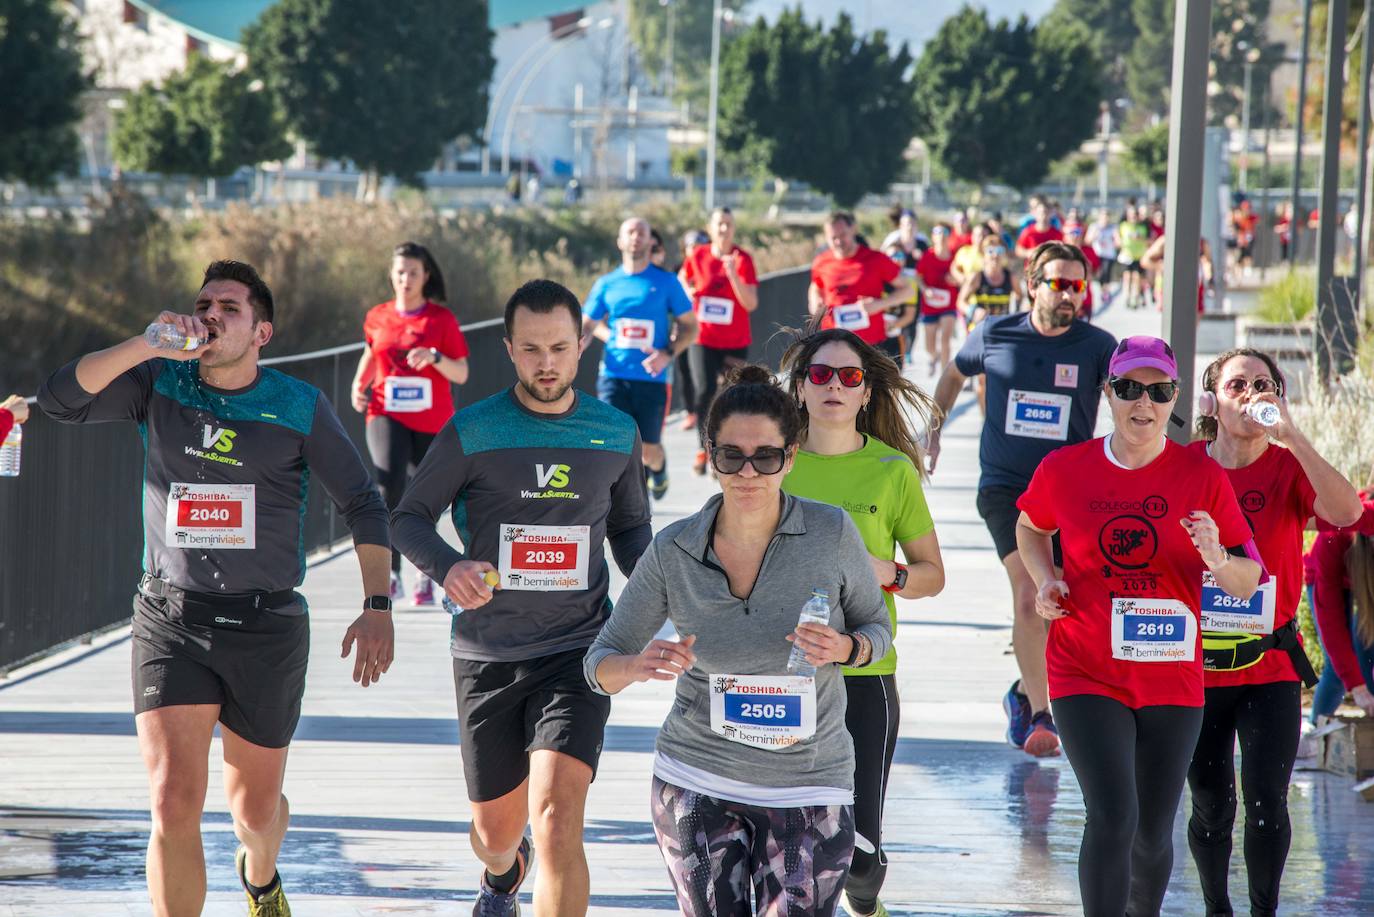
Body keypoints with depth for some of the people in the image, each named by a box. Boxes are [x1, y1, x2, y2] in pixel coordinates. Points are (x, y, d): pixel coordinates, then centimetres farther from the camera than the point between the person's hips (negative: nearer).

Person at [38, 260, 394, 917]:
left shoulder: (301, 407, -2)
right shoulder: (159, 384, 0)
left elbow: (362, 504, 4)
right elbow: (60, 400, -12)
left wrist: (377, 605, -5)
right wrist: (148, 344, -20)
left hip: (268, 627, 0)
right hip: (170, 622, 0)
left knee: (256, 805, 16)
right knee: (174, 806, -15)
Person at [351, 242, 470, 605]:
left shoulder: (442, 319, -1)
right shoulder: (377, 318, 5)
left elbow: (461, 374, -3)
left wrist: (435, 357, -21)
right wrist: (359, 385, 7)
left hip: (432, 424, 0)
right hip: (387, 415, 0)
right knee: (391, 483, -24)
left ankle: (426, 576, 29)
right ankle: (392, 574, -20)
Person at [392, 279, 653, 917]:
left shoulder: (617, 434, 4)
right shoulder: (472, 432, -4)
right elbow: (408, 518, 1)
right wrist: (449, 566, -21)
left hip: (577, 653, 0)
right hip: (486, 656, 1)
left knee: (557, 822, -21)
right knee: (495, 829, 16)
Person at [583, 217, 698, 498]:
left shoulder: (666, 283, 1)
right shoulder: (607, 284, 6)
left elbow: (690, 327, 5)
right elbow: (588, 325, 14)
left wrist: (668, 354, -13)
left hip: (652, 378, -1)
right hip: (613, 377, 1)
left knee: (649, 449, 6)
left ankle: (658, 470, 42)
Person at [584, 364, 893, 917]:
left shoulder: (831, 534, -7)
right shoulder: (673, 551, -5)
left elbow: (877, 627, 8)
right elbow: (600, 663, 2)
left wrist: (844, 649, -15)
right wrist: (638, 666, -21)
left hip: (808, 786, -1)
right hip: (698, 783, 1)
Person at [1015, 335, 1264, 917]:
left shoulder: (1203, 477, -4)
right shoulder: (1063, 470, -2)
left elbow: (1248, 582, 0)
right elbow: (1030, 529, 20)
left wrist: (1217, 559, -22)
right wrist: (1045, 581, 1)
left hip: (1172, 678, 1)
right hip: (1086, 675, -1)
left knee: (1153, 832, 11)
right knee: (1112, 817, -18)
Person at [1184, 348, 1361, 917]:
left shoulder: (1288, 466, -4)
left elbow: (1346, 512, -24)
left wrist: (1290, 434, -28)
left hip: (1270, 665, -1)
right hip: (1195, 666, 1)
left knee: (1267, 804, -7)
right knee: (1211, 807, 10)